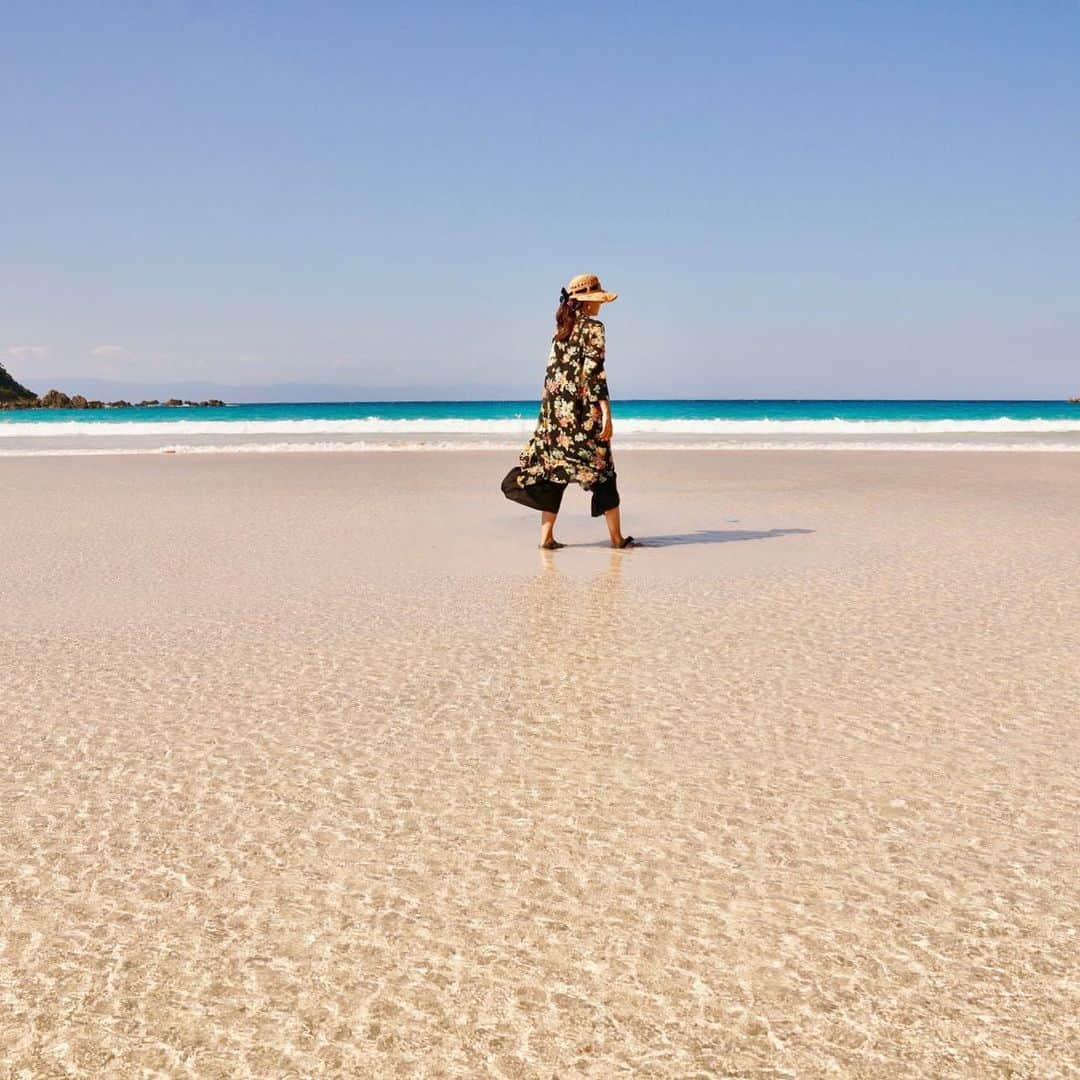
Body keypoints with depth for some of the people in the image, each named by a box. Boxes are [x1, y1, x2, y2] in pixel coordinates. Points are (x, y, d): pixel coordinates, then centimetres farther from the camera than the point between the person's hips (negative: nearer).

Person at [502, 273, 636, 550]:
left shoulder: (562, 328, 13)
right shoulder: (593, 327, -8)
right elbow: (594, 372, -15)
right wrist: (606, 413, -17)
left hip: (555, 408, 7)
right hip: (583, 410, -7)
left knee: (554, 467, 6)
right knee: (601, 469, 2)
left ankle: (546, 535, 1)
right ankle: (616, 537, 8)